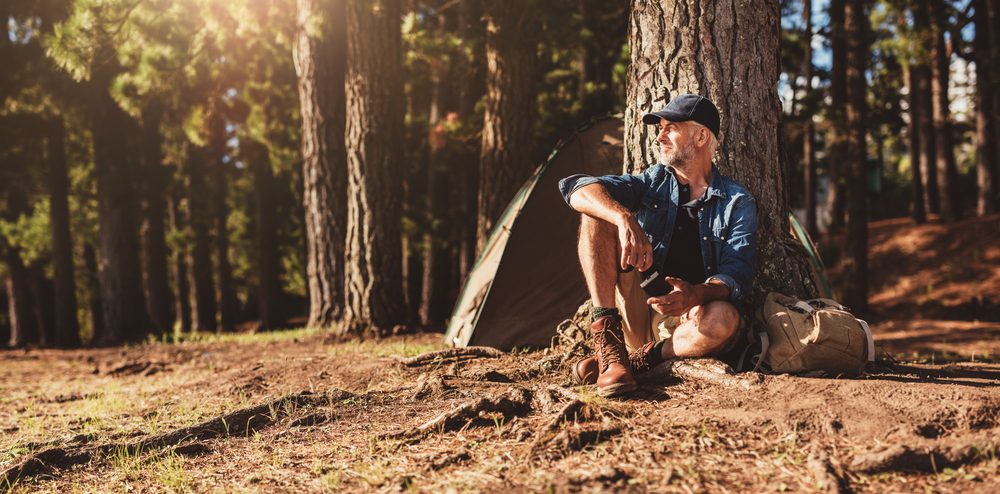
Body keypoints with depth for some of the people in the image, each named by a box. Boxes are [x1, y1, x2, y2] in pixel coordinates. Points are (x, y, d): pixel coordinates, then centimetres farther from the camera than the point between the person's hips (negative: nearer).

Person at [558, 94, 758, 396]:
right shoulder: (654, 182, 9)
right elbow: (578, 189, -6)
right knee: (597, 216, -16)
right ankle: (609, 346, -26)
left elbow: (737, 274, -10)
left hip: (684, 322, -2)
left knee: (724, 319, -38)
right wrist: (625, 218, -27)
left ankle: (638, 360, -18)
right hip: (636, 312, 2)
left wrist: (697, 294, -33)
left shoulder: (737, 201, 3)